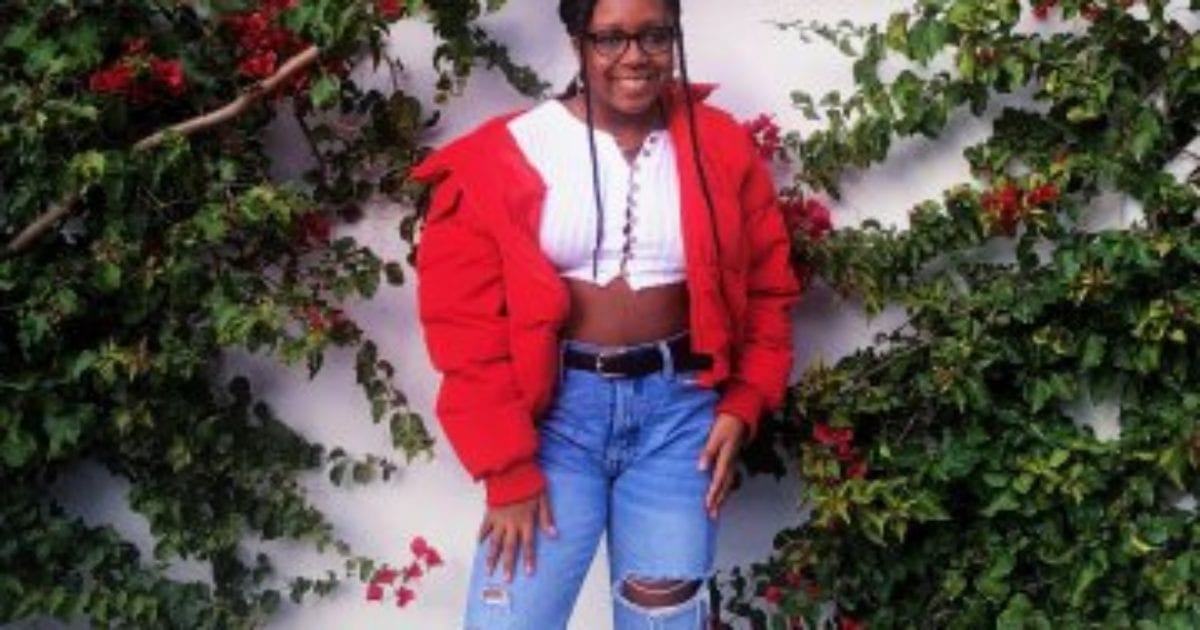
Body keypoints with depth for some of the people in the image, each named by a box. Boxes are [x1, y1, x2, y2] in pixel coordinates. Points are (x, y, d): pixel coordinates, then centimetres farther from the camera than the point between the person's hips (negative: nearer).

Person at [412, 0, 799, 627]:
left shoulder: (721, 148, 3)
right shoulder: (510, 152, -5)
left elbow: (766, 288, 11)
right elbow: (467, 315, -6)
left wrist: (742, 405, -1)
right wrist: (508, 466, -9)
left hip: (680, 410, 2)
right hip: (555, 410, -2)